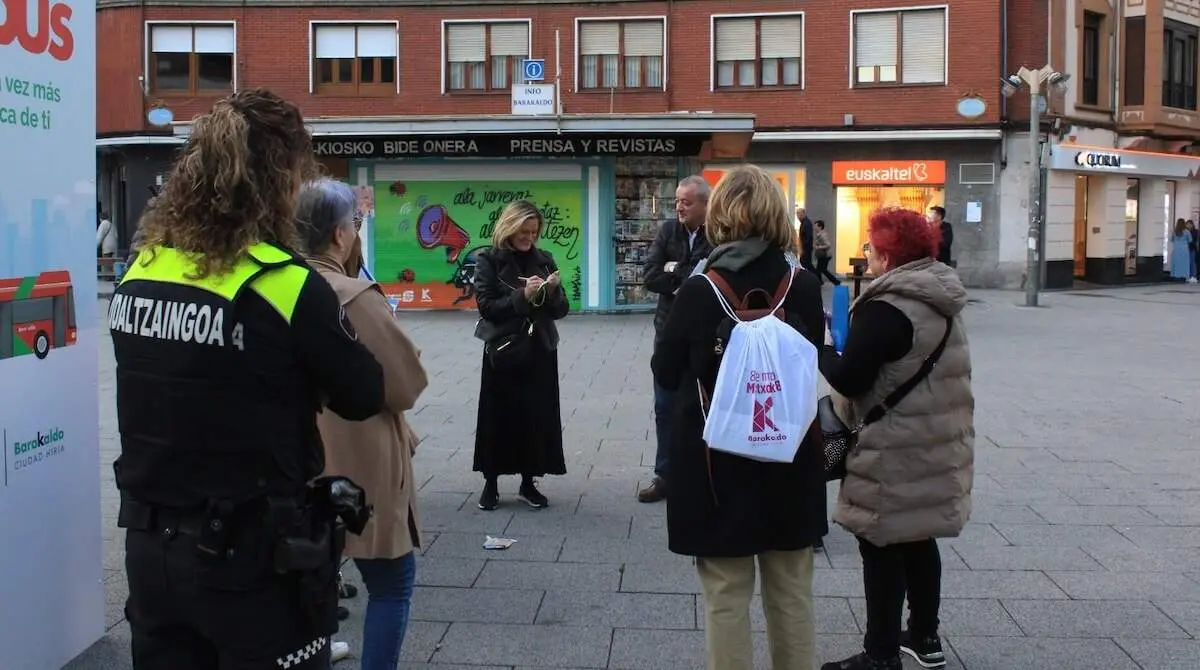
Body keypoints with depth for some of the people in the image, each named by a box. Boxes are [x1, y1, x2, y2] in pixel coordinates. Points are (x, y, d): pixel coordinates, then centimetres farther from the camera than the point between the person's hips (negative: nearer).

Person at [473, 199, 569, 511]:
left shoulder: (544, 260, 6)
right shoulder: (489, 259, -4)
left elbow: (561, 310, 4)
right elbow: (486, 306, -12)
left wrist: (552, 292, -16)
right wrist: (522, 296, -22)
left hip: (540, 350, 3)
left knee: (537, 416, 5)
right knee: (498, 416, 3)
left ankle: (528, 482, 17)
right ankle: (490, 483, 15)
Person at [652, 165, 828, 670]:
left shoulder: (699, 291, -13)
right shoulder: (804, 287, -5)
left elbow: (665, 373, -1)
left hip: (717, 461, -3)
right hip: (789, 458, 3)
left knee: (726, 595, 6)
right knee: (792, 594, 15)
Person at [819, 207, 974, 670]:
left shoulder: (886, 306, -20)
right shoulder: (938, 299, 9)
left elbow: (850, 378, -20)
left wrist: (819, 347, -3)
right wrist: (851, 334, 13)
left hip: (896, 450, -9)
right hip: (932, 441, 9)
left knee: (883, 546, 0)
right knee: (917, 539, 19)